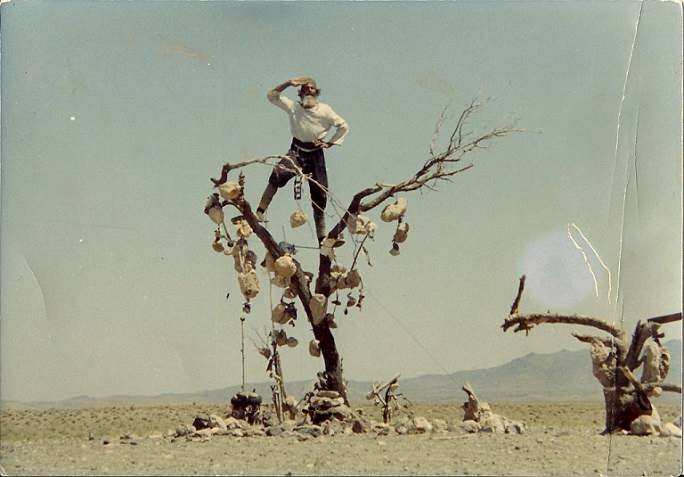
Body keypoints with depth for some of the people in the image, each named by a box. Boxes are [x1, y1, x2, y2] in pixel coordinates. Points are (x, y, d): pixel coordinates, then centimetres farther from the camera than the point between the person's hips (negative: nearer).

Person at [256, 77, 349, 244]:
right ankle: (259, 212, -26)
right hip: (297, 151, 0)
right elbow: (272, 96, -6)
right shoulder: (293, 107, -3)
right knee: (278, 174, -29)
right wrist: (289, 83, -13)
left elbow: (343, 126, 3)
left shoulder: (325, 110, -5)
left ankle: (321, 237, 15)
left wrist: (330, 143, -3)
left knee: (319, 196, 2)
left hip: (315, 153, 0)